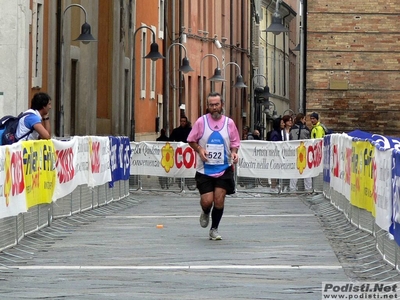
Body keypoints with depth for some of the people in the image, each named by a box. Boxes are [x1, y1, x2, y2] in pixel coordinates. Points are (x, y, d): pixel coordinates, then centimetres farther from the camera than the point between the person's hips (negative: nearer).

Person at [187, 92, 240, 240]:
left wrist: (234, 153, -9)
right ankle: (205, 213, 30)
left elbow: (234, 143, 11)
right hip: (204, 169, -1)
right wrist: (200, 150, -12)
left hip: (224, 169, 1)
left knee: (219, 200, -5)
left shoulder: (229, 122, 2)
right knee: (207, 200, -8)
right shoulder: (201, 122, -2)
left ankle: (214, 230, 14)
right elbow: (191, 140, 7)